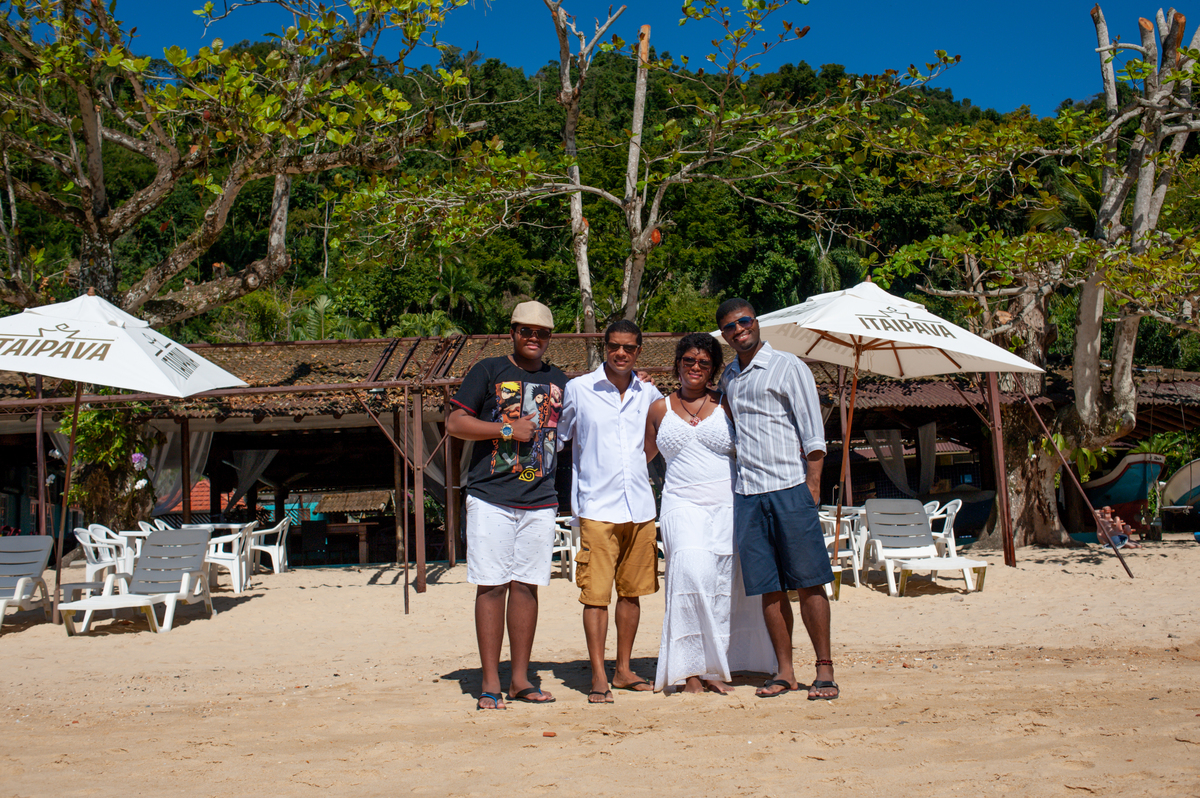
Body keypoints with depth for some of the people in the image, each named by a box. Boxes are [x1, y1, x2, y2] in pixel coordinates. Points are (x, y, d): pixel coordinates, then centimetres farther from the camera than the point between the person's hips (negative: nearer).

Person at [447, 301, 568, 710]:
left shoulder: (559, 381, 16)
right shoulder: (489, 371, 3)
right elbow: (455, 422, -3)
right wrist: (507, 430, -11)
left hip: (540, 502, 4)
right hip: (491, 497, -4)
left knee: (526, 585, 6)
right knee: (491, 586, -3)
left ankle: (520, 679, 14)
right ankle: (490, 683, 3)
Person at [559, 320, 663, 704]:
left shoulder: (648, 394, 10)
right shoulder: (578, 390, 1)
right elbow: (557, 438, 10)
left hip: (640, 507, 4)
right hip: (597, 508, -4)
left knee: (632, 591, 10)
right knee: (596, 593, -6)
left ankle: (623, 669, 21)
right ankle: (598, 677, 1)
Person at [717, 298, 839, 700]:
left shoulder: (788, 367, 1)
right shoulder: (728, 377, 17)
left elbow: (812, 432, -3)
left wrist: (813, 484, -10)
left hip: (789, 489, -5)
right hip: (747, 493, 5)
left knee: (808, 582, -3)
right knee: (769, 588, 5)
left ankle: (825, 670, 3)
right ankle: (784, 672, 12)